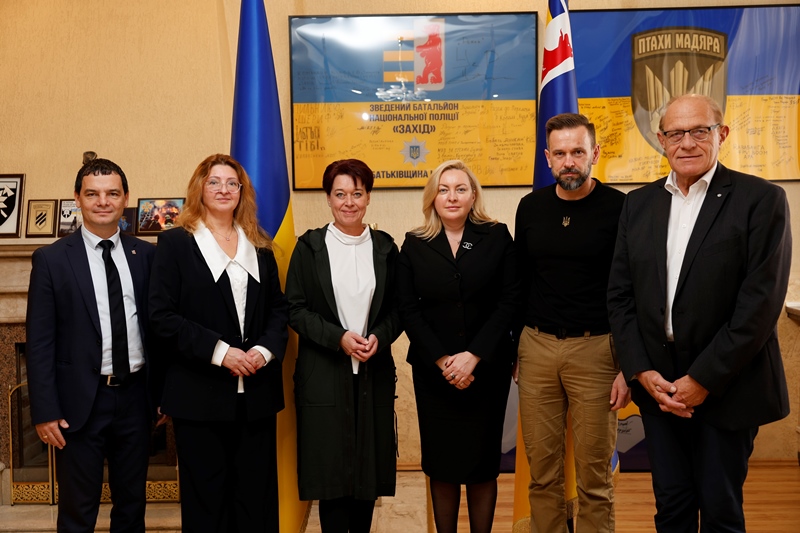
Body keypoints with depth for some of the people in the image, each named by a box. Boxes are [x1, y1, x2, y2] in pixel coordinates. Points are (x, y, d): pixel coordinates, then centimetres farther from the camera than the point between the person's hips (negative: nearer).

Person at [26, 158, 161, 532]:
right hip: (81, 401, -3)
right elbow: (39, 342, -5)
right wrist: (45, 411, -9)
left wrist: (163, 391, 5)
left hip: (135, 398, 3)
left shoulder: (146, 255, 4)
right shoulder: (51, 259, -4)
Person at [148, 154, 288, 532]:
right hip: (200, 391, -3)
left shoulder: (259, 245, 11)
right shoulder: (175, 242, 0)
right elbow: (162, 316, -8)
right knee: (205, 497, 7)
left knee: (257, 494, 9)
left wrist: (266, 350, -8)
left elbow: (278, 308, 11)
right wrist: (219, 352, -16)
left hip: (257, 390, 3)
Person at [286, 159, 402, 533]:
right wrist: (338, 337, -14)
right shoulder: (310, 247, 0)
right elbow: (295, 308, -3)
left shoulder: (385, 247, 6)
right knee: (332, 468, 1)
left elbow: (396, 308, 8)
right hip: (324, 373, -2)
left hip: (374, 372, 2)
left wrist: (379, 337, -11)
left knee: (370, 465, 8)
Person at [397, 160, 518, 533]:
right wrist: (442, 360, -11)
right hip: (432, 372, 1)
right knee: (440, 463, 7)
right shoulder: (414, 244, 3)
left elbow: (509, 301, -5)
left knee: (483, 462, 6)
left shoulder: (497, 237, 1)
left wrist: (473, 356, -13)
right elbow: (408, 310, -1)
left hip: (486, 368, -1)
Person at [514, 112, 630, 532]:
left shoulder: (620, 209, -5)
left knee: (594, 476, 6)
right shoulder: (531, 207, 7)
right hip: (537, 346, 3)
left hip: (596, 348, -3)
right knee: (542, 472, 10)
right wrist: (512, 348, 11)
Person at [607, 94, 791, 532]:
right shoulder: (638, 204, 6)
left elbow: (760, 302, -14)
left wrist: (703, 379, -14)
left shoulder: (761, 200, -8)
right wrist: (642, 371, -5)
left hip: (726, 389, -3)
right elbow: (620, 295, 5)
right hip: (658, 384, 4)